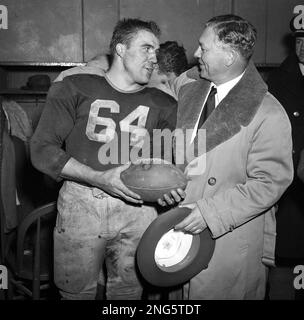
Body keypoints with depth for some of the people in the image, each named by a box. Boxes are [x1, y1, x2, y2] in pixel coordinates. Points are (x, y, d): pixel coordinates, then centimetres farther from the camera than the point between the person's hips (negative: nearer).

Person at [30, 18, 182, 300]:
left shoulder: (161, 104, 10)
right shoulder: (74, 89, 3)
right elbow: (42, 149, -4)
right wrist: (100, 178, -14)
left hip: (136, 208, 2)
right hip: (80, 205, -2)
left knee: (128, 291, 12)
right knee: (76, 290, 10)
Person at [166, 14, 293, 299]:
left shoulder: (268, 114, -16)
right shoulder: (188, 92, 3)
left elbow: (269, 184, -17)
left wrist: (210, 213, -21)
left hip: (230, 242, -5)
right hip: (181, 228, 6)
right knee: (182, 292, 18)